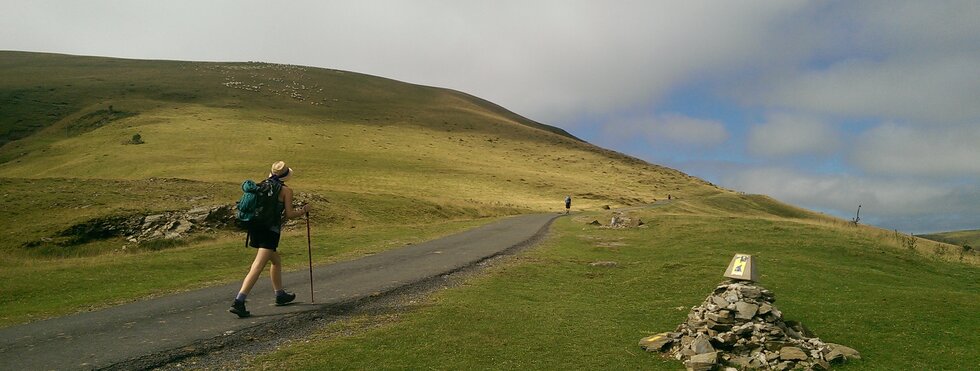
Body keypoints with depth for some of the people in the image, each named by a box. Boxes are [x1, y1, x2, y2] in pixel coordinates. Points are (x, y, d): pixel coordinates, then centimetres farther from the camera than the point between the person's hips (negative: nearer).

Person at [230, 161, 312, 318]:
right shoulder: (286, 190, -2)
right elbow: (289, 214, -6)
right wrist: (303, 211, 12)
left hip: (255, 228, 8)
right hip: (270, 230, -8)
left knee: (276, 261, 24)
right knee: (257, 267, -12)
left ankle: (280, 295, 36)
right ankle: (238, 302, -22)